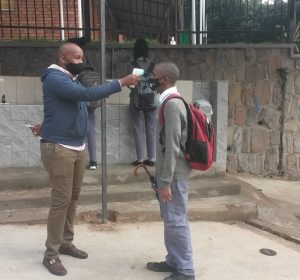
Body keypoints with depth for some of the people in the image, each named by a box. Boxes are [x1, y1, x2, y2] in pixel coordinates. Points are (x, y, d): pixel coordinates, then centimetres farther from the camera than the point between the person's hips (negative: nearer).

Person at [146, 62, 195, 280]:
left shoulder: (172, 104, -19)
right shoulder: (170, 102, 12)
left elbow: (172, 147, -23)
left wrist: (166, 182, -21)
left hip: (174, 175, -10)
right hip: (168, 172, 10)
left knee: (176, 221, -1)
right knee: (170, 220, 17)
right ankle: (174, 261, 30)